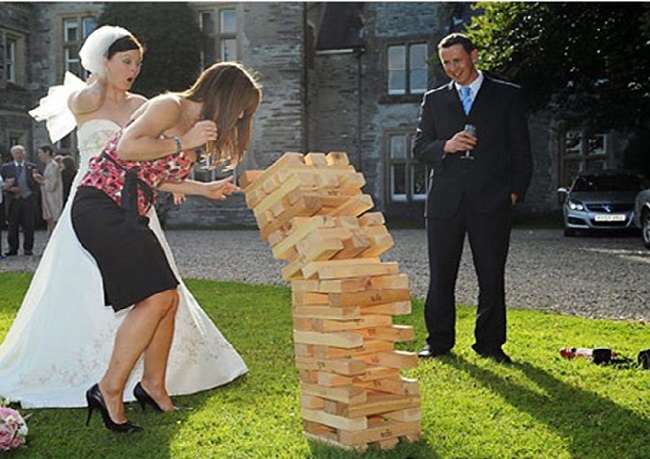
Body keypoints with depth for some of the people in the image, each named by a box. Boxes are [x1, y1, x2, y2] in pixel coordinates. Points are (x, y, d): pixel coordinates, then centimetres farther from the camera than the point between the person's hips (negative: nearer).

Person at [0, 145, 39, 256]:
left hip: (29, 199, 0)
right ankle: (13, 249, 10)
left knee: (29, 226, 0)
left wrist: (34, 194, -5)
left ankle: (28, 249, 9)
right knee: (13, 225, 2)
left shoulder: (32, 167, 9)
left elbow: (36, 183, 10)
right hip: (13, 200, 0)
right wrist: (10, 189, -11)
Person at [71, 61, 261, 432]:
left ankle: (154, 386, 20)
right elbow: (126, 148, -24)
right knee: (156, 298, -16)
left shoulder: (193, 124, 18)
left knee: (168, 299, 7)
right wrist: (182, 142, -16)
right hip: (101, 204, -10)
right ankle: (109, 391, -7)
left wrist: (205, 189, 24)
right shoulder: (170, 106, -10)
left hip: (128, 216, 10)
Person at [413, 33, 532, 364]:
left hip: (491, 201, -2)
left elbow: (521, 150, 7)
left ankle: (490, 343, 15)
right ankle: (439, 341, 16)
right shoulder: (434, 100, 15)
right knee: (440, 276, 4)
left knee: (492, 277, 2)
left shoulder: (507, 96, 9)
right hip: (445, 201, 2)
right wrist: (446, 146, -10)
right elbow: (419, 148, 10)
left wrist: (516, 192, -3)